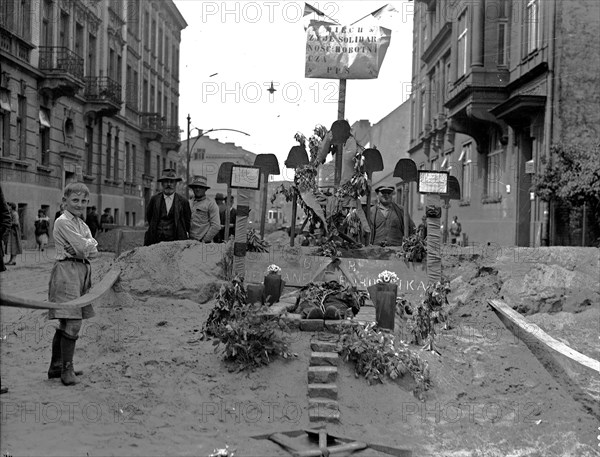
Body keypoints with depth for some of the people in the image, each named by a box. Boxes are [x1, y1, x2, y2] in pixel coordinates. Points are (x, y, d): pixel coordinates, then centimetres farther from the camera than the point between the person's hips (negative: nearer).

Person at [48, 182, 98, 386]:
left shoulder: (83, 224, 18)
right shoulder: (63, 222, -8)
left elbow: (94, 252, 6)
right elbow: (83, 248, -15)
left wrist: (84, 248, -11)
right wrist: (90, 244, 3)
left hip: (82, 272, 8)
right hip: (66, 271, -8)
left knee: (65, 322, 12)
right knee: (72, 322, -11)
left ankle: (56, 366, 19)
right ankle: (67, 369, -4)